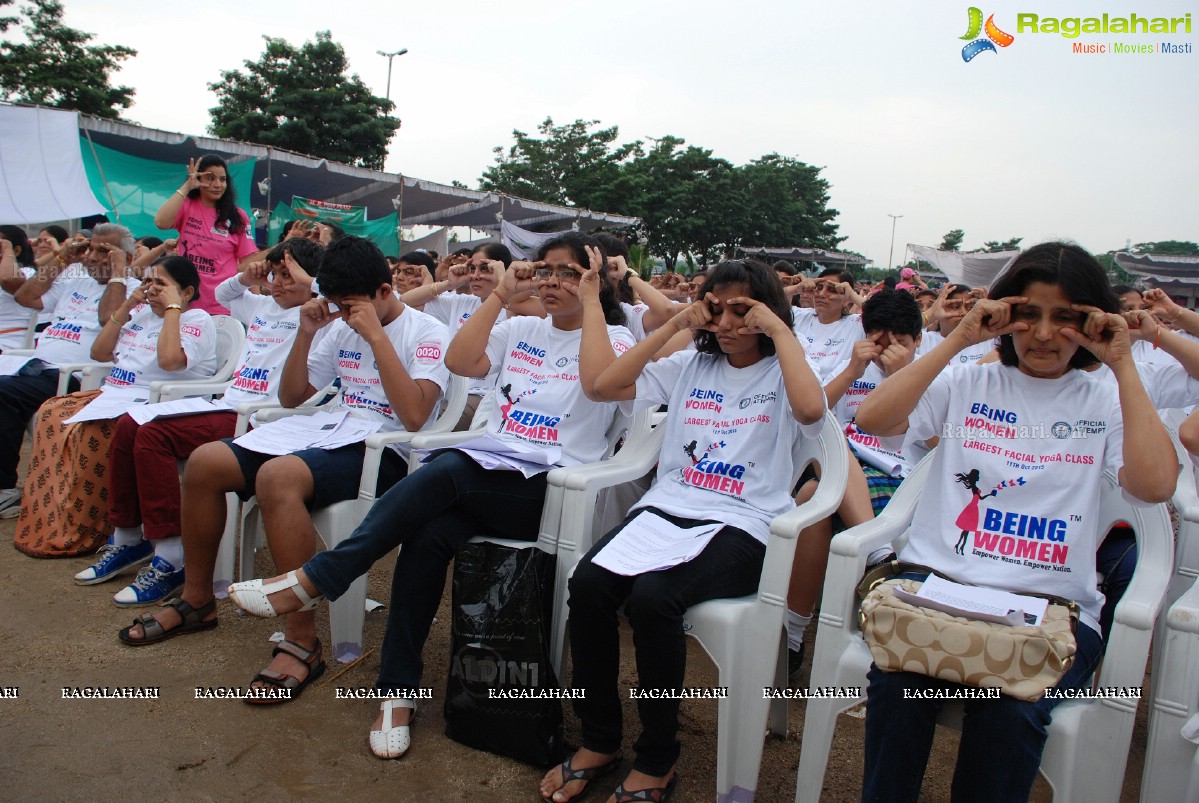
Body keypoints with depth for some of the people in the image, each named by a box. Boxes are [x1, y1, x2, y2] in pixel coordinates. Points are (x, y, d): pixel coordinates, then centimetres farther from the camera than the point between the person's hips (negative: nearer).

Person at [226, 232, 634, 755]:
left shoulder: (614, 339, 6)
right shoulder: (520, 330, 20)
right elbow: (460, 361, 3)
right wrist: (501, 292, 5)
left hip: (550, 490, -4)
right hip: (489, 473, 5)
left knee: (445, 471, -32)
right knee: (428, 536, -27)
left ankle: (313, 581, -23)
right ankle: (398, 689, -15)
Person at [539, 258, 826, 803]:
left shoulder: (781, 375, 6)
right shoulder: (689, 367, 18)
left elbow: (811, 408, -20)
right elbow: (599, 384, 8)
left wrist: (779, 330, -9)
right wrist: (673, 326, 7)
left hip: (739, 527, -4)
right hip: (665, 508, 4)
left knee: (651, 598, -32)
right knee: (587, 584, -25)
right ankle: (599, 740, -3)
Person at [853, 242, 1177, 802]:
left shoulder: (1106, 403, 13)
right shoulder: (968, 384, 13)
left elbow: (1155, 485, -8)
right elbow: (871, 419, -4)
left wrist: (1123, 365, -5)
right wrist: (958, 340, -4)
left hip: (1053, 607, 0)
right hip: (938, 584, 0)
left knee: (1010, 707, -32)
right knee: (898, 681, -31)